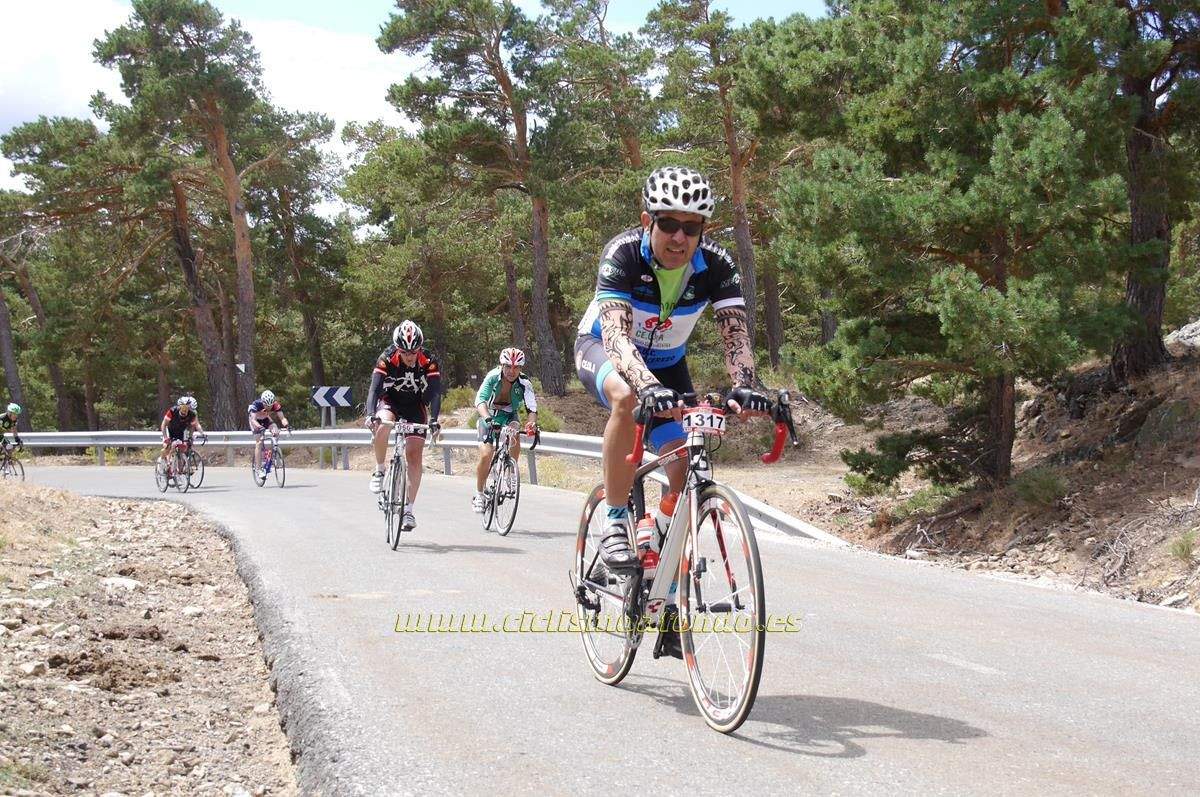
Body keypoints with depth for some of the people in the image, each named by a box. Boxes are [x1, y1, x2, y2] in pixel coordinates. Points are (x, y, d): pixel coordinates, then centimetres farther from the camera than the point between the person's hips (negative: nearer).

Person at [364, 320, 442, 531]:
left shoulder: (428, 362, -24)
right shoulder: (386, 360, -25)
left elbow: (435, 393, -29)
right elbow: (374, 389, -32)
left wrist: (433, 419, -45)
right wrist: (371, 415, -49)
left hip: (415, 407, 1)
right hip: (390, 402, -1)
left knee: (414, 457, -9)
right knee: (383, 425, -35)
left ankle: (409, 508, 0)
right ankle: (380, 470, -14)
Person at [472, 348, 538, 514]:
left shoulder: (524, 383, -22)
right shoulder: (493, 377, -25)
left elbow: (532, 409, -32)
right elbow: (480, 400, -36)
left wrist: (532, 424, -54)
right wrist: (487, 418, -56)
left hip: (509, 416, 1)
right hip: (489, 416, -1)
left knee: (515, 442, -31)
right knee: (486, 455, -17)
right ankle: (478, 495, 2)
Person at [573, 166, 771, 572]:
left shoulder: (716, 264, -23)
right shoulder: (623, 254, -32)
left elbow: (735, 333, -30)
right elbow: (616, 335, -43)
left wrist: (743, 386, -51)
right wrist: (649, 385, -62)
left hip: (667, 361, 4)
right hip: (602, 348, -4)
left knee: (685, 465, -13)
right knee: (628, 398, -39)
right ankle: (615, 522, -26)